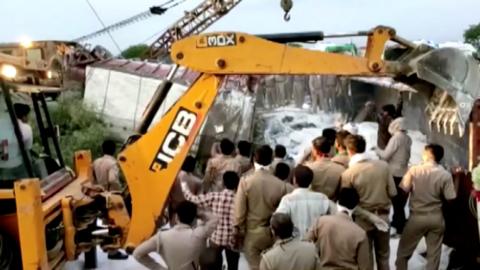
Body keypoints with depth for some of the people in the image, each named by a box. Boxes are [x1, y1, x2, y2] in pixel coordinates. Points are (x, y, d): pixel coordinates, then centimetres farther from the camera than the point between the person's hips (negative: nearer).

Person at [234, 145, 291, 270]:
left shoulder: (246, 181, -16)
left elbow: (239, 209, -12)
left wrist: (240, 229, 3)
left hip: (252, 232, -1)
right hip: (273, 233, 2)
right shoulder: (281, 184, -12)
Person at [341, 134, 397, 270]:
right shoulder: (383, 165, -9)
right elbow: (392, 193, -2)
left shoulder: (348, 174, -17)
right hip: (382, 217, 3)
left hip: (363, 220, -3)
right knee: (383, 256, 20)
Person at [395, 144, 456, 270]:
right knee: (434, 254, 14)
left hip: (417, 217, -1)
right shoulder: (445, 175, -8)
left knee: (403, 252, 14)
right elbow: (450, 198, -6)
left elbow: (403, 190, -12)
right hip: (436, 218, 2)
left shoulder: (414, 170, -11)